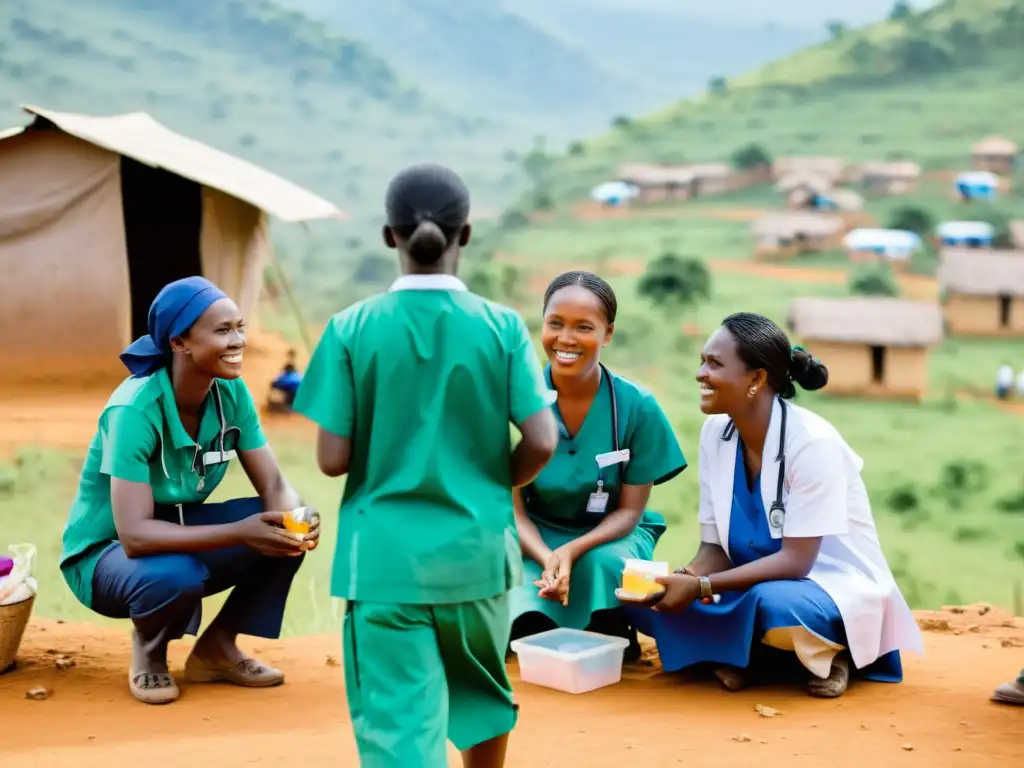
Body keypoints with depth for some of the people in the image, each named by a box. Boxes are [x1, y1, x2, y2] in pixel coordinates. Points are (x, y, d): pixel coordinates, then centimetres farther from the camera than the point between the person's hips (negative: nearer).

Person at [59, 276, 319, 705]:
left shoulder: (232, 392, -12)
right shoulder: (134, 411, -30)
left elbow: (274, 487, -11)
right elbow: (135, 535, -36)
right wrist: (240, 533, -43)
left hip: (176, 530, 6)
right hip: (106, 552, -6)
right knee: (176, 575, -38)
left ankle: (216, 649, 3)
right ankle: (148, 652, -2)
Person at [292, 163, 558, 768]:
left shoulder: (353, 329, -8)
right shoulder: (501, 327, -5)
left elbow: (333, 459, -9)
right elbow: (541, 443, -9)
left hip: (385, 559, -2)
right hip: (477, 551, 2)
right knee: (482, 686, 26)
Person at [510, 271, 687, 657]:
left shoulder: (637, 406, -15)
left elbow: (629, 510, -9)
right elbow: (512, 507, -10)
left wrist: (572, 551, -28)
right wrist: (548, 559, -30)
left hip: (611, 536, 1)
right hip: (536, 538, 0)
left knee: (603, 562, -35)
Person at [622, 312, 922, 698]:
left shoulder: (812, 442, -22)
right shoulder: (715, 433, -3)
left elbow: (796, 561, -24)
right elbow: (715, 547, -1)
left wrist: (700, 586, -29)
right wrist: (683, 579, -23)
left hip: (836, 589, -6)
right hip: (758, 584, 6)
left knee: (773, 604, -39)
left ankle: (828, 653, -6)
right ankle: (749, 653, 3)